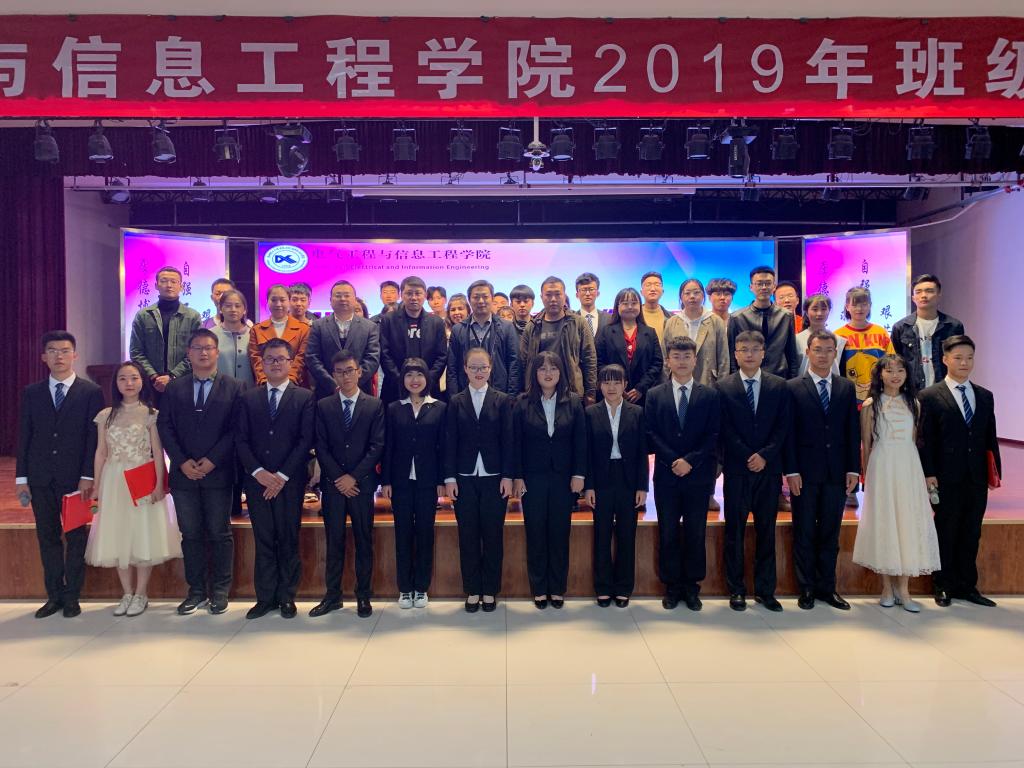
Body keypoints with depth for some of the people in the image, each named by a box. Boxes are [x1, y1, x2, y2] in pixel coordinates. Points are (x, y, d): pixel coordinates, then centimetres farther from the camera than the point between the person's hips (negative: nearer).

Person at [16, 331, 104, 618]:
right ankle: (54, 595, 19)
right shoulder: (31, 393, 9)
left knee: (75, 538, 4)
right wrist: (21, 477, 3)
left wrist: (88, 476, -11)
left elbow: (94, 437, -4)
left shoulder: (91, 393, -1)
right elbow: (23, 437, 8)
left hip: (75, 478, -3)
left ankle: (72, 596, 14)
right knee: (47, 538, 9)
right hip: (40, 479, 3)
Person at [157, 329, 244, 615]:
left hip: (218, 473, -2)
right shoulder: (175, 388, 10)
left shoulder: (233, 388, 2)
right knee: (190, 534, 8)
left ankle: (220, 591, 14)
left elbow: (235, 429, -4)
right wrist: (183, 462, -8)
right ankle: (196, 590, 18)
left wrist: (211, 460, -12)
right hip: (184, 474, 3)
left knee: (220, 534, 3)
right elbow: (164, 427, 4)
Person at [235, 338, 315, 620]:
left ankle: (287, 597, 15)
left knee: (288, 540, 4)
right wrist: (258, 472, -9)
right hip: (257, 480, 2)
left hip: (290, 480, -2)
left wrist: (282, 475, -11)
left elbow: (306, 439, -5)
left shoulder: (304, 397, 2)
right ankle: (265, 597, 15)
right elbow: (241, 440, 5)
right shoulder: (248, 398, 10)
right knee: (263, 541, 7)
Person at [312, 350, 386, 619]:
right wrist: (338, 478, -8)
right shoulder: (323, 406, 6)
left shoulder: (375, 406, 2)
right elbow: (321, 447, 2)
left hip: (362, 484, -1)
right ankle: (332, 595, 15)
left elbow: (377, 446, -4)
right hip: (332, 483, 1)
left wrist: (353, 477, -10)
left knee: (364, 541, 5)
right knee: (334, 541, 6)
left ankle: (363, 596, 14)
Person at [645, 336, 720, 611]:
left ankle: (692, 586, 17)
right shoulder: (655, 395, 6)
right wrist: (673, 461, -12)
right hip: (666, 475, 0)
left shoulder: (710, 395, 4)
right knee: (668, 533, 6)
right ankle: (671, 586, 16)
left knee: (695, 533, 6)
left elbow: (714, 435, -2)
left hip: (699, 475, 0)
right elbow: (651, 433, 0)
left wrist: (690, 461, -12)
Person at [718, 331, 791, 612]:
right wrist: (748, 457, -11)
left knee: (767, 530, 7)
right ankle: (736, 590, 13)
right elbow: (725, 430, -3)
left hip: (769, 468, 2)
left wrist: (765, 455, -11)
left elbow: (783, 427, 1)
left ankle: (765, 590, 17)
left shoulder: (779, 386, 6)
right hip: (737, 470, -1)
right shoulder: (724, 387, 1)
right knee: (734, 531, 4)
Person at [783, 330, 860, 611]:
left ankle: (826, 587, 20)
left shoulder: (847, 388, 9)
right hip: (805, 472, -3)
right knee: (804, 533, 6)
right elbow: (788, 433, -4)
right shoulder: (793, 388, -1)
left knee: (830, 533, 10)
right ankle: (806, 588, 16)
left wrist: (853, 469, 1)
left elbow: (853, 432, 8)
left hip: (836, 473, 3)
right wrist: (791, 471, -10)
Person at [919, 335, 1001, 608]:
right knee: (946, 533, 6)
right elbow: (925, 440, -6)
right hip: (947, 479, -4)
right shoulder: (930, 396, -4)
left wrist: (995, 471, 6)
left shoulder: (985, 396, 11)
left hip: (977, 479, 4)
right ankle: (944, 587, 17)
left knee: (971, 534, 11)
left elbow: (991, 438, 12)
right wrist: (929, 474, -12)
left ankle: (967, 586, 22)